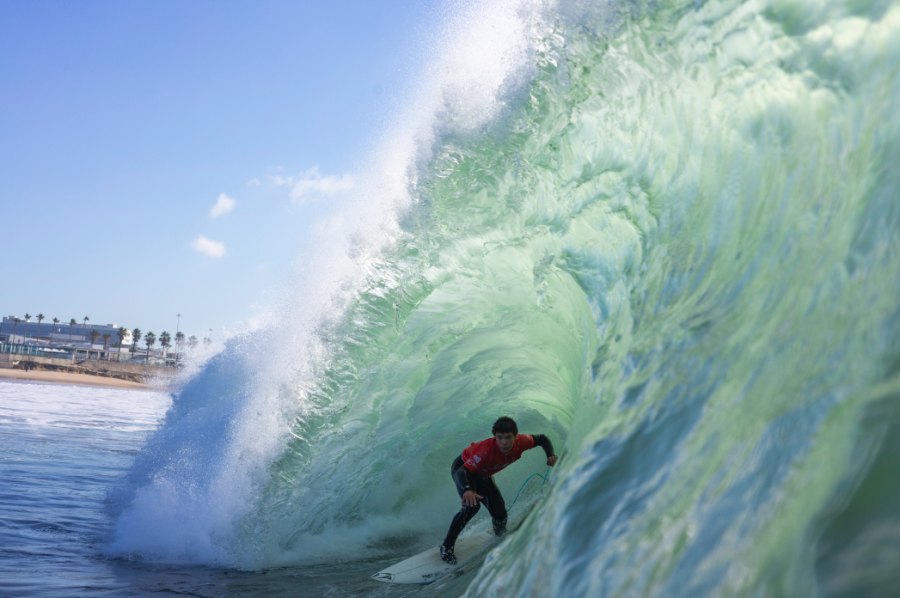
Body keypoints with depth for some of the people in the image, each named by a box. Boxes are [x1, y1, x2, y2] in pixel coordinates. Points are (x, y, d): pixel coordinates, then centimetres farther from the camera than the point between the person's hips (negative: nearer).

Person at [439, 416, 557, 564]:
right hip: (462, 469, -5)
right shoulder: (486, 450, -43)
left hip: (483, 475, 6)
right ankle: (447, 546, -15)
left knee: (500, 514, 0)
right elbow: (463, 471, -48)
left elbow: (542, 439, -8)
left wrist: (551, 455, -26)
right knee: (472, 505, -30)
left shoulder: (521, 442, -27)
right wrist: (467, 490, -69)